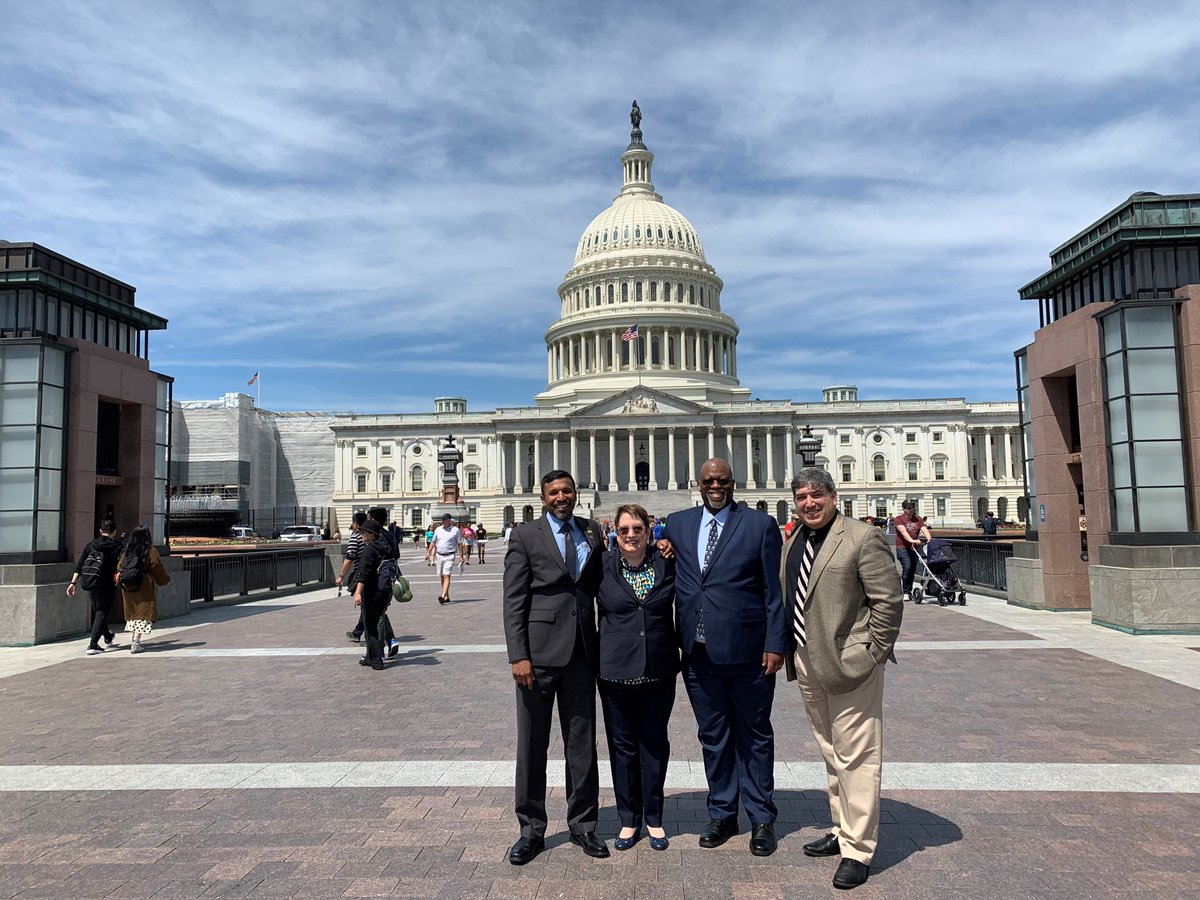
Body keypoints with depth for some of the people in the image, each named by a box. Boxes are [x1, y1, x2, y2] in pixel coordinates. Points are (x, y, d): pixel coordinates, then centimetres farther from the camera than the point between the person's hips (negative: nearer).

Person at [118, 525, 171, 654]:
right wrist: (167, 579, 10)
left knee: (133, 614, 17)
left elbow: (119, 569, 8)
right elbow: (159, 570, -5)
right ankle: (136, 642, -10)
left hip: (128, 590, 5)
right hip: (145, 590, -5)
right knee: (144, 614, -2)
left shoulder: (125, 552, 5)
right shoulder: (151, 552, -10)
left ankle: (134, 639, 18)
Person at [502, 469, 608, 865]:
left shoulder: (591, 533, 9)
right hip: (539, 651, -3)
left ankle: (583, 824, 26)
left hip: (581, 651, 3)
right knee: (532, 743, 7)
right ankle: (531, 829, 22)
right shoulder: (525, 536, -2)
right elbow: (513, 601, -5)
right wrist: (518, 656, -12)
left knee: (582, 741, 12)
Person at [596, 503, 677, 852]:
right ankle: (629, 819, 26)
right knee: (622, 744, 9)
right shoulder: (603, 566, -3)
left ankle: (654, 818, 27)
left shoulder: (667, 563, -1)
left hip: (658, 670, 1)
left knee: (654, 744, 10)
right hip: (616, 669, 0)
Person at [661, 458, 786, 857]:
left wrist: (776, 644, -9)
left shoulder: (760, 525, -3)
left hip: (747, 651, -3)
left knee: (754, 735, 11)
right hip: (699, 651, 3)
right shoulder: (677, 524, 8)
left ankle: (761, 819, 26)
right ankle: (722, 813, 31)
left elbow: (775, 590, -4)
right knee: (713, 735, 15)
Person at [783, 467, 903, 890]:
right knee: (831, 755, 19)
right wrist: (789, 651, 13)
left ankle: (858, 849, 13)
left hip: (848, 666, -7)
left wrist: (870, 655, -12)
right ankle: (842, 830, 34)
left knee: (856, 759, 1)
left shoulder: (863, 538, -11)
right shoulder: (793, 542, 11)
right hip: (807, 666, 7)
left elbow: (889, 601, -12)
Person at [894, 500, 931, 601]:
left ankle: (908, 592, 19)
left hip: (914, 547, 5)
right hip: (902, 547, -5)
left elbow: (924, 529, -4)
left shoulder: (918, 519, 11)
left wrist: (929, 540, -24)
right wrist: (912, 541, -37)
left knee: (913, 570, 7)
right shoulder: (899, 519, -4)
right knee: (907, 567, -17)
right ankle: (906, 592, -8)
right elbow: (903, 531, -20)